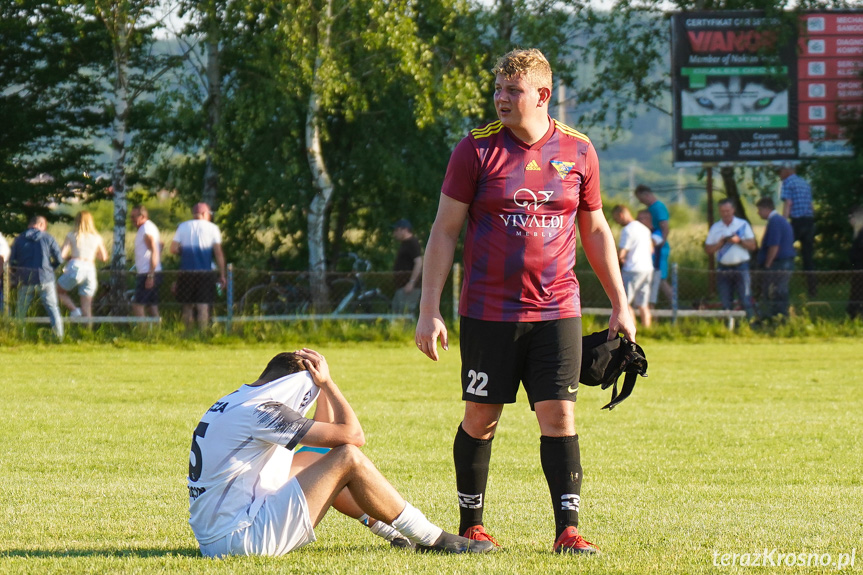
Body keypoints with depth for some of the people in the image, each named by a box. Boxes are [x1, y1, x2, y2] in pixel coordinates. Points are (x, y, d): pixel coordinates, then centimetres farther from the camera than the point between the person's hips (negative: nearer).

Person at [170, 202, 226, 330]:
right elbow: (218, 253, -3)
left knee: (187, 306, 10)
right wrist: (222, 275, 1)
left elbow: (174, 249, -1)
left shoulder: (183, 227, 6)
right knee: (203, 306, -3)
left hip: (186, 272, 2)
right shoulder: (212, 228, 1)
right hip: (205, 272, -2)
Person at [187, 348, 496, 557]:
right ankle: (432, 539, 0)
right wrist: (327, 381, -2)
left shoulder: (237, 401, 16)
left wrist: (323, 383, 16)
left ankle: (397, 532, 27)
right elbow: (353, 436, -13)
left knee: (320, 460, 23)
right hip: (237, 541, -10)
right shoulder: (262, 411, -15)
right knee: (348, 459, -11)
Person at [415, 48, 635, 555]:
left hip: (556, 311, 1)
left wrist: (620, 304, 12)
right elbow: (445, 230, 0)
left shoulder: (578, 151, 4)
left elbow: (595, 231, 15)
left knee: (559, 418, -5)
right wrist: (430, 309, -5)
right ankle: (471, 527, 18)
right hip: (488, 313, -1)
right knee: (481, 420, 5)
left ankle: (568, 531, -4)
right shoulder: (477, 149, -3)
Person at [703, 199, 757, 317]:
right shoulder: (715, 228, 10)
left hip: (741, 267, -2)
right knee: (726, 303, 2)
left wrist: (739, 241, -14)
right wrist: (720, 243, -10)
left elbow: (752, 246, 1)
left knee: (746, 301, -7)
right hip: (723, 269, 2)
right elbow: (708, 250, 7)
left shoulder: (743, 225, 6)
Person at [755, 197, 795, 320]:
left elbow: (774, 247, -20)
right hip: (787, 263, 10)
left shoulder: (774, 222, -13)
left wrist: (767, 265, -14)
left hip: (777, 264, -10)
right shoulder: (782, 221, 19)